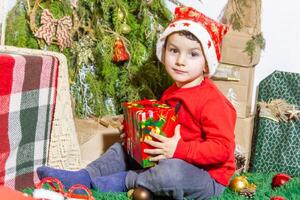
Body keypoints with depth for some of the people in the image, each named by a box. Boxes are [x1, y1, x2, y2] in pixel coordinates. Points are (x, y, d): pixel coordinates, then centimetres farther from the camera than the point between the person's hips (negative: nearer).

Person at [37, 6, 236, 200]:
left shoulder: (213, 102, -19)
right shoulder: (171, 93, 9)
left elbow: (222, 148, -26)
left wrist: (179, 149, -33)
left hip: (207, 177, -8)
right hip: (169, 161, 8)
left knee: (171, 171, -39)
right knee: (123, 148, 13)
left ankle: (125, 181, -14)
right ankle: (84, 177, -2)